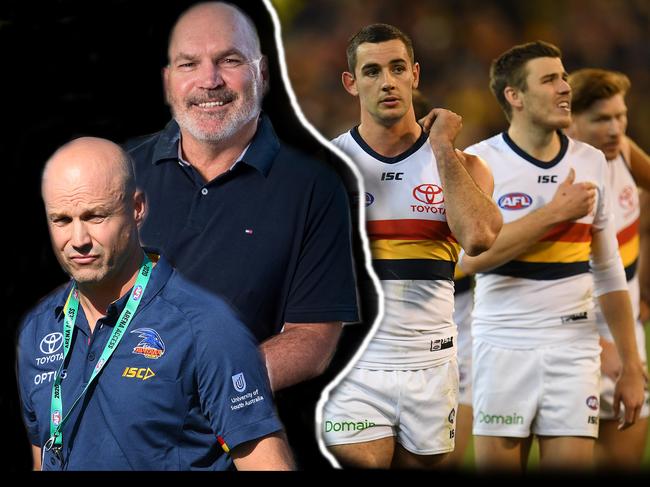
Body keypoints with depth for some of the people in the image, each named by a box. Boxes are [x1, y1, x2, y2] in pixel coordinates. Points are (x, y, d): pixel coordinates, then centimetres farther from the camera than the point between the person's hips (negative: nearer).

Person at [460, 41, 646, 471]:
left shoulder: (591, 162, 8)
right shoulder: (479, 162, -4)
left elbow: (609, 272, 12)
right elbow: (472, 256, -17)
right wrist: (556, 212, -15)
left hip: (574, 347, 3)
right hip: (504, 345, -3)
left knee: (574, 463, -3)